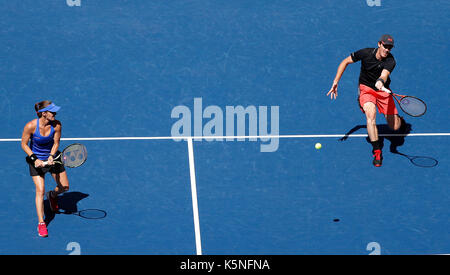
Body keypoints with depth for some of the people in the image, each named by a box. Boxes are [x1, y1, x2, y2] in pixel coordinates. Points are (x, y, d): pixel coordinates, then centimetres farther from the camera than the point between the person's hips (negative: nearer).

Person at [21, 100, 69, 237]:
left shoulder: (56, 125, -18)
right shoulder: (31, 126, -26)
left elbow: (56, 143, -6)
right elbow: (24, 144, -13)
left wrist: (51, 156, -23)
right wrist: (35, 159, -22)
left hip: (53, 157, 3)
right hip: (36, 160, -3)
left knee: (64, 187, 8)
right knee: (40, 190, -13)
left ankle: (52, 195, 45)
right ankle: (41, 223, -4)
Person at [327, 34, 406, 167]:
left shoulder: (390, 61, -21)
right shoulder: (366, 53, -17)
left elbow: (384, 75, -41)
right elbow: (345, 62, -4)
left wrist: (381, 81, -66)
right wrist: (335, 82, -10)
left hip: (383, 90, 1)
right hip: (366, 88, -1)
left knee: (395, 127, -2)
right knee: (371, 114, -32)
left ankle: (398, 119, 40)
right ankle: (377, 151, -27)